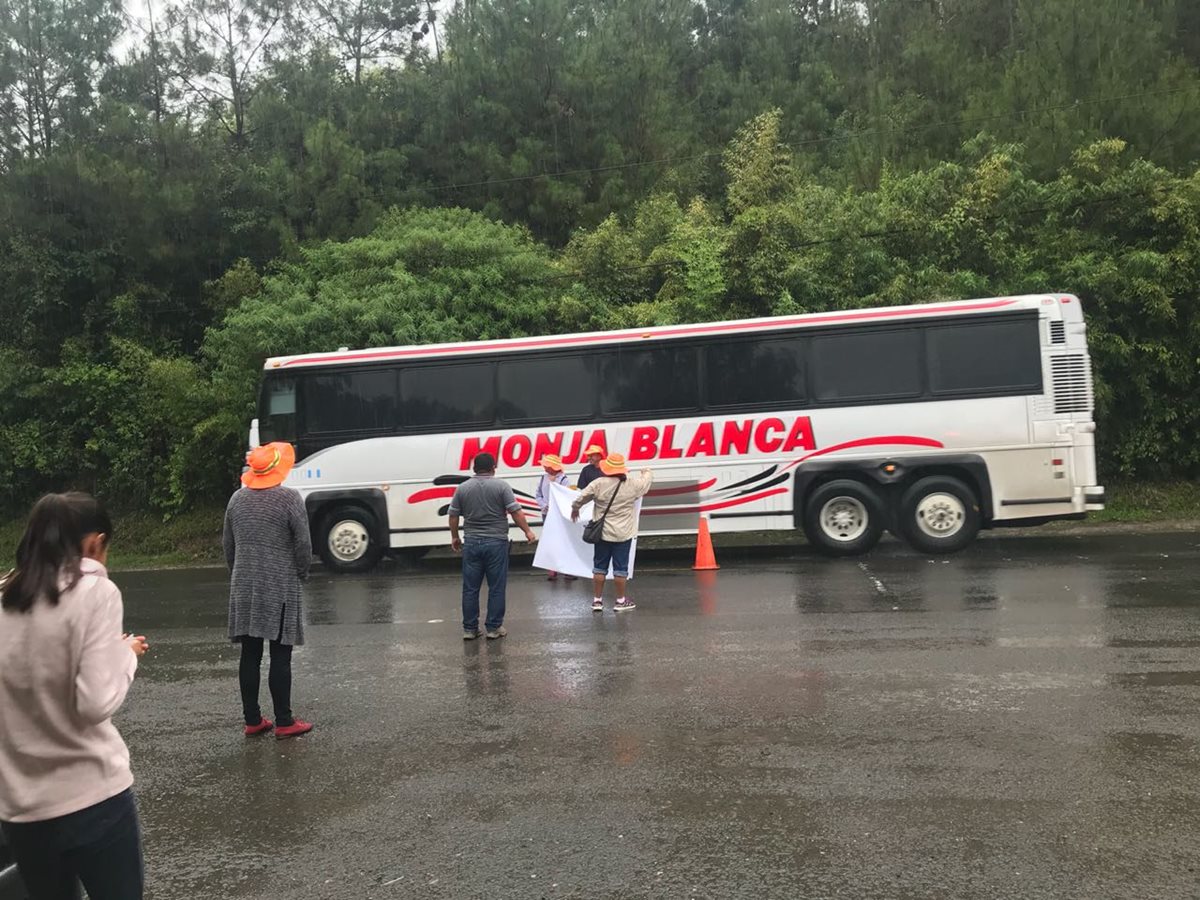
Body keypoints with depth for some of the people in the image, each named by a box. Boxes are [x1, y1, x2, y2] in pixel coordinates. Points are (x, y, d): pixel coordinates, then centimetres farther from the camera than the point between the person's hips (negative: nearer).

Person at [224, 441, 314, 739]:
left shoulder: (238, 499, 7)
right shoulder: (289, 498, -11)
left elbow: (228, 544, 13)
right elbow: (303, 544, -11)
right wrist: (300, 575, 5)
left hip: (244, 587, 5)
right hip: (280, 587, -5)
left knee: (250, 654, 9)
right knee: (280, 656, 0)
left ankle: (252, 720, 16)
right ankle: (284, 722, 5)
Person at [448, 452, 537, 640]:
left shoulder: (462, 488, 5)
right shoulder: (501, 486, -5)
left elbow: (453, 515, 8)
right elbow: (515, 512, -8)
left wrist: (455, 537, 21)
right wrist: (527, 531, 2)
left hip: (472, 543, 3)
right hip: (496, 542, -3)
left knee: (470, 588, 8)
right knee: (496, 588, 5)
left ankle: (469, 629, 12)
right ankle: (494, 628, 8)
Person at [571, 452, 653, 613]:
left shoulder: (599, 484, -11)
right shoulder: (633, 484, -7)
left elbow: (580, 498, -5)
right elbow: (648, 479, 13)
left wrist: (574, 509, 16)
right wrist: (646, 472, 37)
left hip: (603, 533, 0)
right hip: (623, 533, 0)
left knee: (599, 566, 11)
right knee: (620, 567, 7)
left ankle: (597, 600, 16)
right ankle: (621, 601, 15)